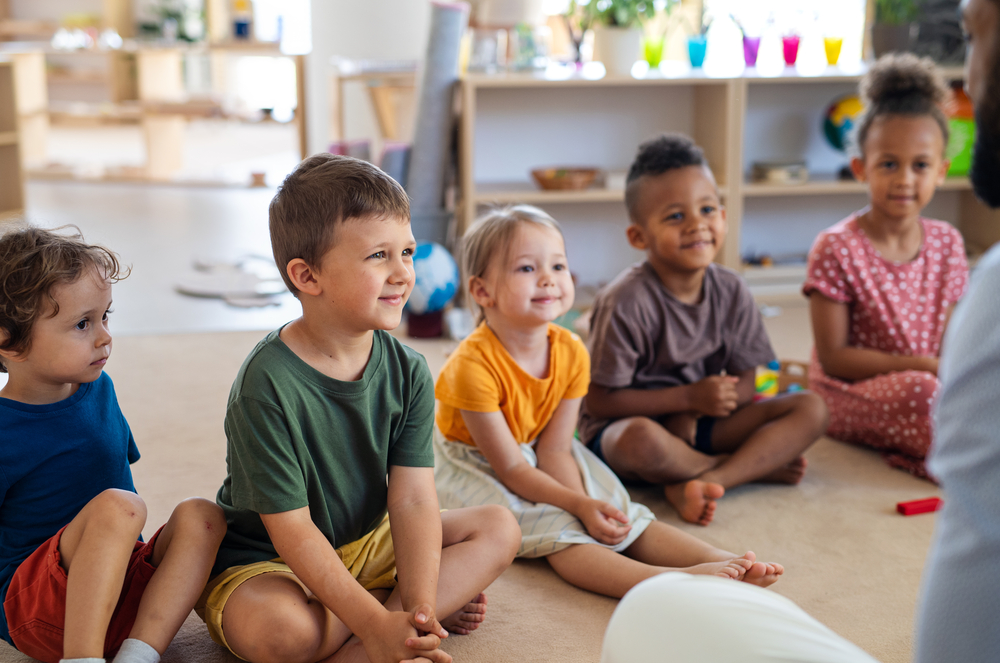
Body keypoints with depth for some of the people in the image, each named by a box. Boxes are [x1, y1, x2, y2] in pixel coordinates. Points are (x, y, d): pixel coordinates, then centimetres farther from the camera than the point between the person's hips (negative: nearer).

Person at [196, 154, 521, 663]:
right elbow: (292, 530, -25)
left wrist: (417, 608, -29)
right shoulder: (267, 386, -26)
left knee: (499, 529, -3)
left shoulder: (408, 373, -9)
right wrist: (377, 622, -31)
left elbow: (412, 499, -14)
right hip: (264, 559, -6)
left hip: (366, 543, 6)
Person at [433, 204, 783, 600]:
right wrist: (580, 506, -29)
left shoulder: (571, 352, -10)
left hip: (539, 461, 7)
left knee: (620, 517, -12)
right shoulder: (473, 365, -29)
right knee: (558, 531, -30)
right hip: (478, 472, -6)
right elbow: (510, 467, -24)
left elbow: (554, 450, -11)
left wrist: (586, 506, -28)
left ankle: (721, 561, -26)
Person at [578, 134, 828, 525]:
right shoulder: (626, 302, -19)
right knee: (642, 440, -41)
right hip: (622, 426, -5)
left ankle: (702, 482, -25)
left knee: (811, 410, -9)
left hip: (697, 423, 6)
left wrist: (689, 414, -18)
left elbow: (744, 385, 2)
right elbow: (599, 401, -17)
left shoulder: (731, 292, -3)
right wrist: (689, 397, -20)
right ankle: (757, 465, -12)